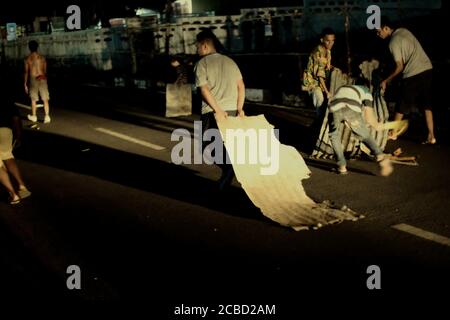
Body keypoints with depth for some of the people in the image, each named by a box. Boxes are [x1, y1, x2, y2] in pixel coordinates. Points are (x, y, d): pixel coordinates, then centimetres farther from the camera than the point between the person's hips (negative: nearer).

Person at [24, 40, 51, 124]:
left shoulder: (28, 59, -4)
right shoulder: (42, 57, 0)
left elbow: (26, 72, -3)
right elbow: (45, 71, 6)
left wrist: (25, 84, 4)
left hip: (33, 80, -1)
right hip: (42, 79, 1)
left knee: (33, 99, 14)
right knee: (45, 99, 3)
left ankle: (33, 116, 26)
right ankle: (47, 117, -6)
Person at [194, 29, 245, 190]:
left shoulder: (202, 63, -1)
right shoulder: (230, 61, 14)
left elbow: (204, 89, -13)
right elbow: (241, 85, 6)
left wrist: (217, 110, -15)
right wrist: (239, 108, 3)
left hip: (212, 112, -5)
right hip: (232, 110, 5)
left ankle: (228, 167, -19)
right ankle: (227, 179, 15)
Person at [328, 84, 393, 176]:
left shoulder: (341, 89, 44)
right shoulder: (366, 93, 33)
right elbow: (369, 118, 23)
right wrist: (377, 125, 44)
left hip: (335, 108, 2)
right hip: (352, 109, -1)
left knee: (334, 137, 24)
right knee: (366, 136, 17)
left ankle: (342, 167, 17)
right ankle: (381, 157, -5)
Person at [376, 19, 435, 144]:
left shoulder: (394, 42, -11)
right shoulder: (404, 31, 13)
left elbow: (400, 67, -11)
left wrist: (386, 80, -1)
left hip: (413, 75, -8)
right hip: (428, 69, 8)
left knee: (402, 106, 6)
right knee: (427, 105, 9)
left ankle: (393, 133, 18)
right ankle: (431, 136, 7)